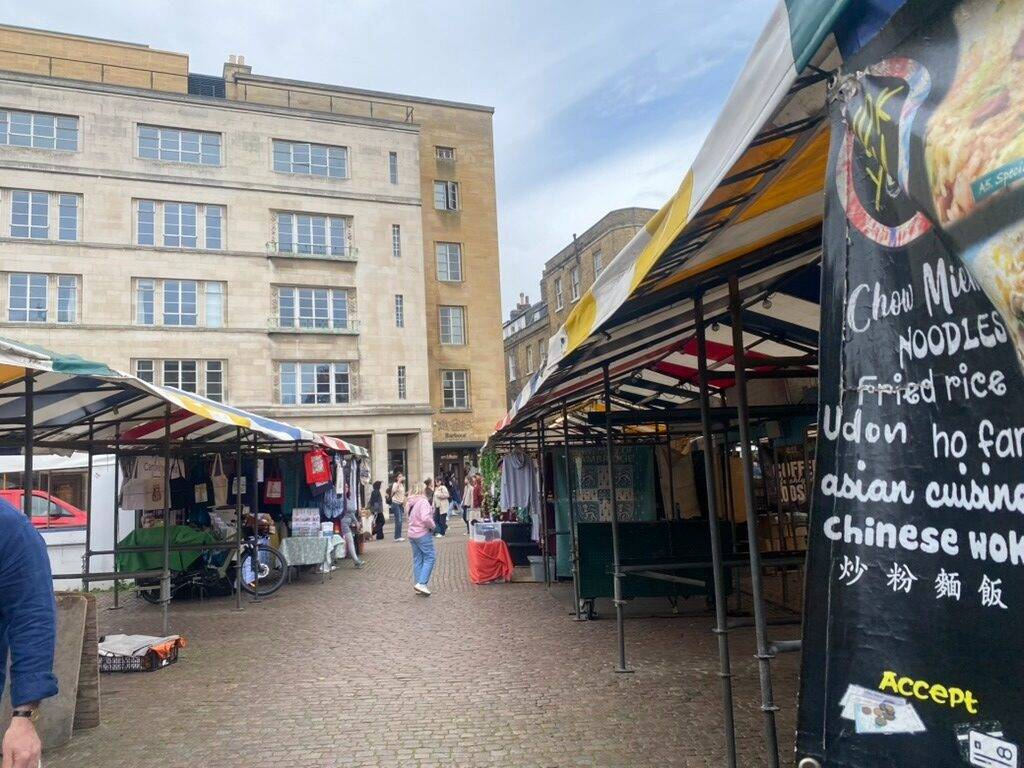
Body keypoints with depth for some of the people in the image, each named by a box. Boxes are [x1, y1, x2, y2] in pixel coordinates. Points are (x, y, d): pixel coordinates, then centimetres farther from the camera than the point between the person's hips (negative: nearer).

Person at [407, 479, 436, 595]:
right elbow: (425, 518, -31)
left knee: (417, 559, 13)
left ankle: (417, 583, 17)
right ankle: (422, 583, -8)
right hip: (423, 533, -9)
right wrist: (432, 526, -12)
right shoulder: (424, 502, -18)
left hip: (412, 534, 9)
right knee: (429, 557, -2)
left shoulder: (413, 502, 10)